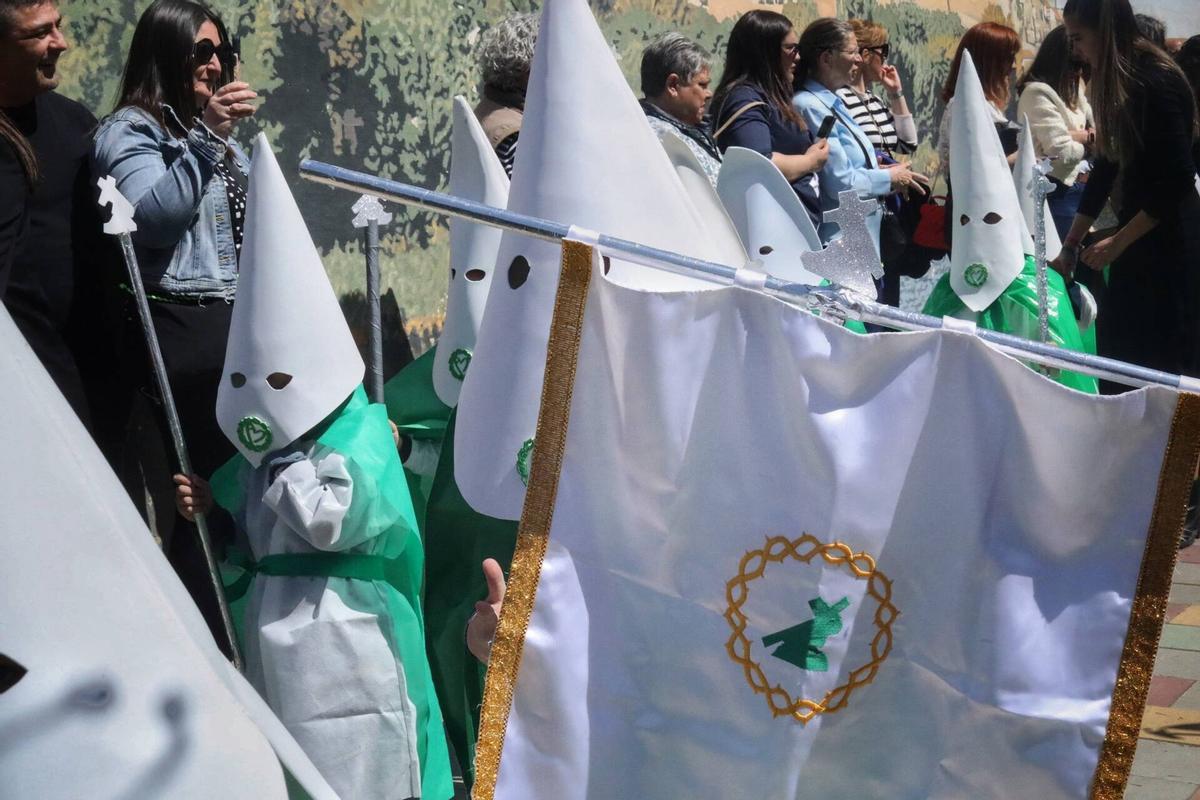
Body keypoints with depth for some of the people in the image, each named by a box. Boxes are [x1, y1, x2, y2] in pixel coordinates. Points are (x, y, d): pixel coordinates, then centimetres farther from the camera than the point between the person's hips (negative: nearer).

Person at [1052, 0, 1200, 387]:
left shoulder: (1157, 82, -18)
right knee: (1118, 354, 11)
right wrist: (1070, 245, 13)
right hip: (1138, 237, 9)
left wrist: (1117, 242, -16)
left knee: (1163, 361, -3)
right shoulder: (1116, 83, 8)